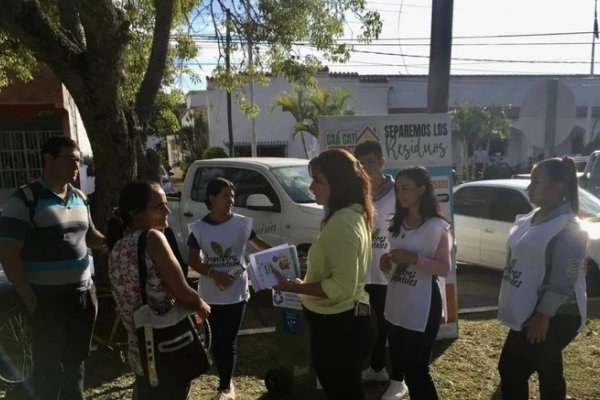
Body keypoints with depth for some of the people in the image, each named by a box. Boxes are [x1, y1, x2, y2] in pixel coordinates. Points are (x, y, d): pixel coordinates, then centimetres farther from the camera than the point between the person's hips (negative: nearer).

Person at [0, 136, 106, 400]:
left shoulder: (79, 198, 7)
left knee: (75, 361, 22)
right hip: (49, 299, -6)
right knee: (49, 367, 9)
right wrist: (30, 299, -17)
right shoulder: (24, 200, -14)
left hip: (83, 294, 6)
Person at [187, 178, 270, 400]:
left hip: (237, 293, -1)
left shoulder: (241, 223, -6)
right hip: (211, 295, 1)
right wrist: (214, 274, -18)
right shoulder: (199, 228, -5)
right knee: (217, 341, 13)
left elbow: (259, 245, 4)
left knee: (229, 341, 7)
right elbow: (193, 261, -2)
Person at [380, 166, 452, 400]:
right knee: (397, 356, 24)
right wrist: (388, 259, -1)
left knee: (417, 368, -2)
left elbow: (444, 269, -15)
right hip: (396, 302, 7)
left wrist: (414, 258, -27)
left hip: (422, 306, -7)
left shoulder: (436, 226, -13)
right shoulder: (398, 223, 9)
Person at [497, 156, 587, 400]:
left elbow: (563, 281, -23)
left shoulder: (568, 228, -21)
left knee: (511, 370, -2)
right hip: (527, 311, 9)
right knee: (548, 372, 20)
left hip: (554, 317, -9)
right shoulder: (532, 219, 7)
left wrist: (542, 316, -21)